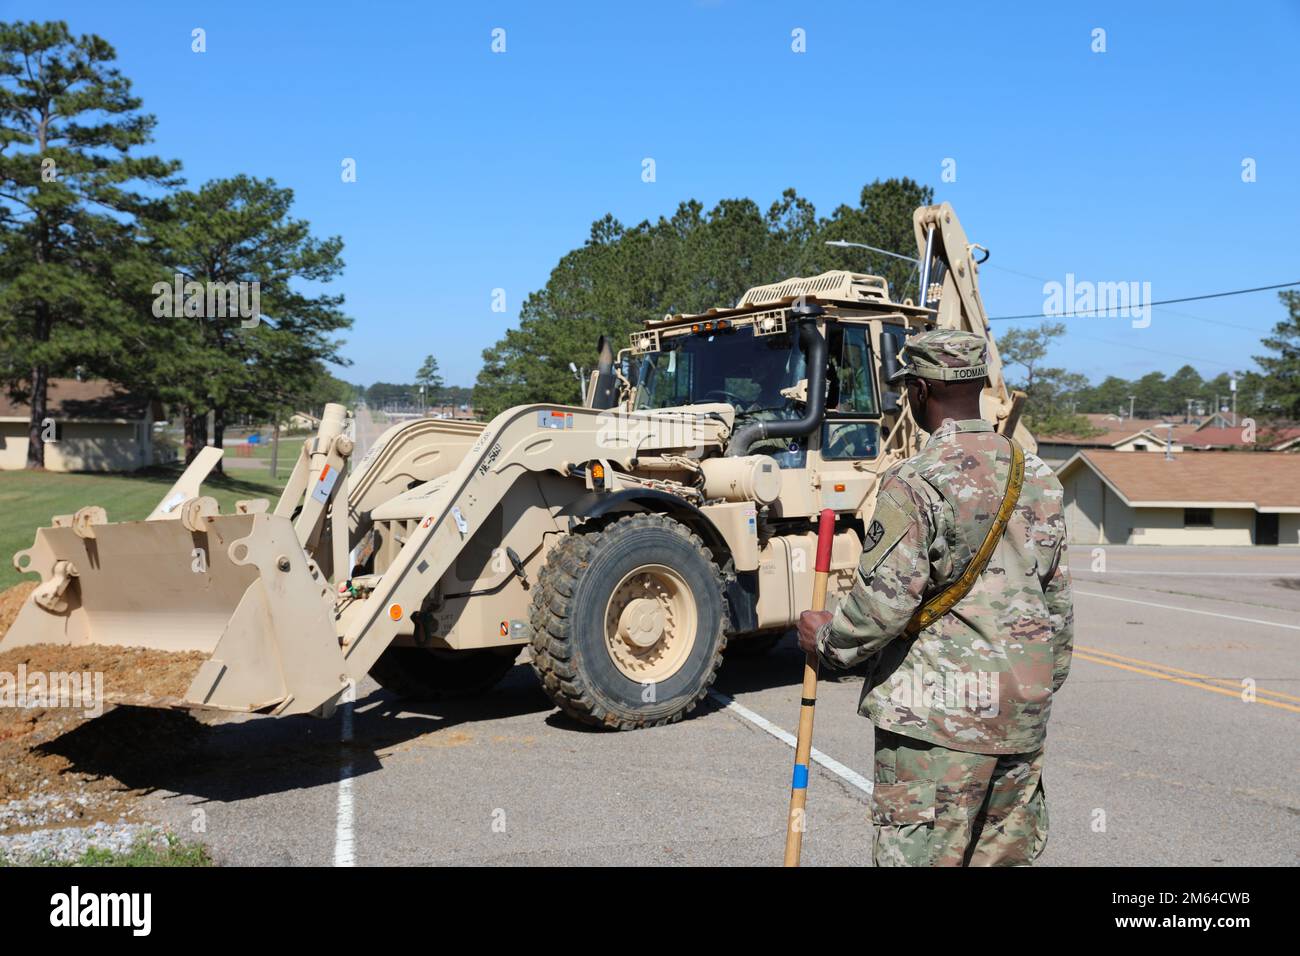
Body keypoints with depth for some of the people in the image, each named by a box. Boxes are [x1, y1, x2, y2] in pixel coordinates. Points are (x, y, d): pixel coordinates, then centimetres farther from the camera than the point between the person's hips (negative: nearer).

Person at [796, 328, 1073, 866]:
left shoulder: (916, 483, -15)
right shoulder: (1038, 478, 9)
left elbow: (883, 604, -17)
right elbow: (1058, 598, 15)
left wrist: (828, 638, 1)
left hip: (938, 718, -7)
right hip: (1023, 718, 8)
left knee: (920, 856, 1)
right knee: (1009, 852, 17)